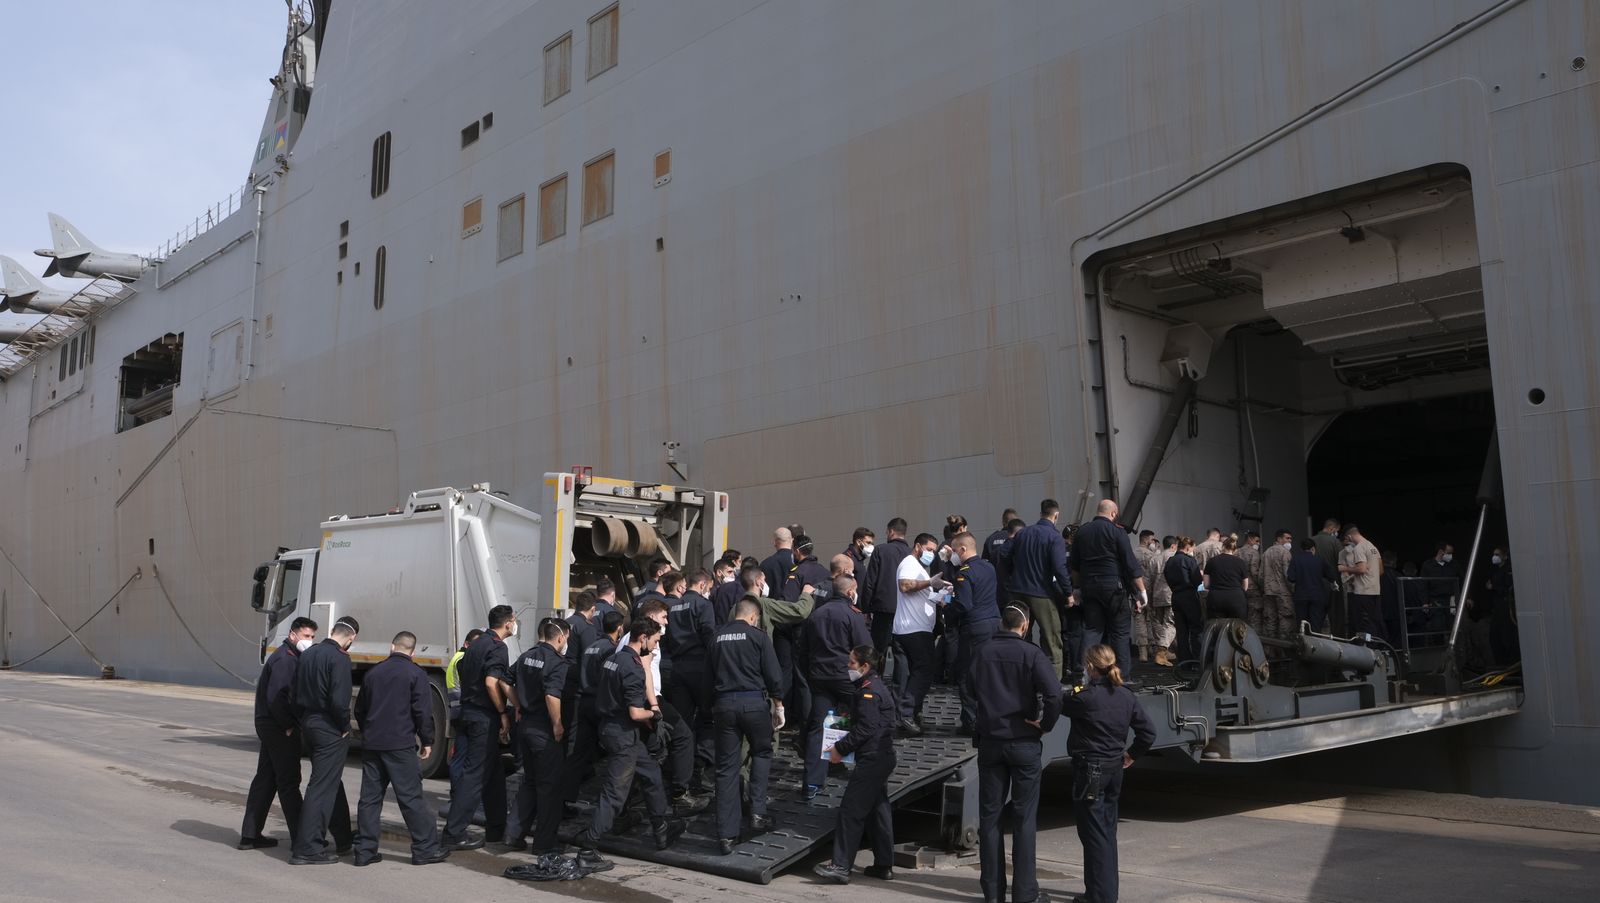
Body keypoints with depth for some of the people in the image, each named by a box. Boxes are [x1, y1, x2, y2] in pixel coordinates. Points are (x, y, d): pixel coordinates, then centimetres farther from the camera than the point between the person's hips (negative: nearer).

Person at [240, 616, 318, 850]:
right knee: (289, 782, -5)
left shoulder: (291, 657, 16)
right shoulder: (284, 659, -17)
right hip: (278, 728, -10)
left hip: (269, 726, 10)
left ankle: (250, 835, 23)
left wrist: (289, 724, 9)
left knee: (265, 778, 15)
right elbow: (276, 697, -24)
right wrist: (288, 726, -17)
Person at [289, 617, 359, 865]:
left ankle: (343, 839, 32)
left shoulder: (307, 654, 8)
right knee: (322, 787, -3)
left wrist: (303, 721, 16)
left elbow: (295, 694, 12)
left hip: (309, 724, 9)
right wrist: (345, 726, -9)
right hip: (330, 729, -9)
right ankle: (307, 848, -2)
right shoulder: (339, 659, -17)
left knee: (332, 782, 20)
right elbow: (339, 700, -24)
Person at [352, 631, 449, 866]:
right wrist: (426, 741, 1)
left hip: (371, 743, 5)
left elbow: (360, 709, 19)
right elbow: (423, 711, -10)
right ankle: (425, 848, 1)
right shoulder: (415, 674, -6)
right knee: (411, 797, -2)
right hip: (400, 744, -5)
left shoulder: (373, 672, 11)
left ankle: (365, 850, 10)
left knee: (370, 797, 9)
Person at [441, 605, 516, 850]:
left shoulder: (477, 644, 16)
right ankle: (454, 834, -6)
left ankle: (496, 829, 24)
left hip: (469, 711, 10)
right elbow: (491, 683, -23)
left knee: (493, 774, 17)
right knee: (475, 774, -6)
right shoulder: (497, 648, -12)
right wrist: (504, 714, -15)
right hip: (484, 717, -10)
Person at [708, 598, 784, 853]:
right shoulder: (758, 636, -1)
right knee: (762, 753, 21)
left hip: (724, 704, 3)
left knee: (726, 768, 5)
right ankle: (758, 812, 9)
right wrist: (778, 706, 6)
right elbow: (773, 674, -4)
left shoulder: (717, 637, 10)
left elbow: (709, 674, 15)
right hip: (754, 702, -3)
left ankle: (726, 835, 5)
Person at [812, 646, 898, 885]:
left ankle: (841, 866, -8)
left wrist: (840, 748, -13)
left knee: (851, 811, -9)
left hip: (870, 760, -11)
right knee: (879, 810, 13)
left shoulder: (868, 691, -14)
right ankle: (884, 865, 18)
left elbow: (865, 728, -20)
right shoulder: (878, 687, 17)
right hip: (882, 758, 11)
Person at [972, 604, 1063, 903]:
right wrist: (1045, 725, -9)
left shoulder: (983, 653, 1)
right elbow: (1054, 694, -22)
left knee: (989, 816, 9)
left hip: (990, 741, 3)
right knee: (1025, 817, 5)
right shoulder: (1031, 653, -11)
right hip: (1025, 742, -3)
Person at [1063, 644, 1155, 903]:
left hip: (1089, 769, -7)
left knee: (1094, 833, -1)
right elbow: (1149, 731, 3)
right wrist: (1132, 754, 13)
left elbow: (1060, 705, 0)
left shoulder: (1085, 697, -19)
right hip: (1115, 768, 7)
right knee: (1107, 831, 17)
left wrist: (1074, 692, 19)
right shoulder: (1127, 696, 1)